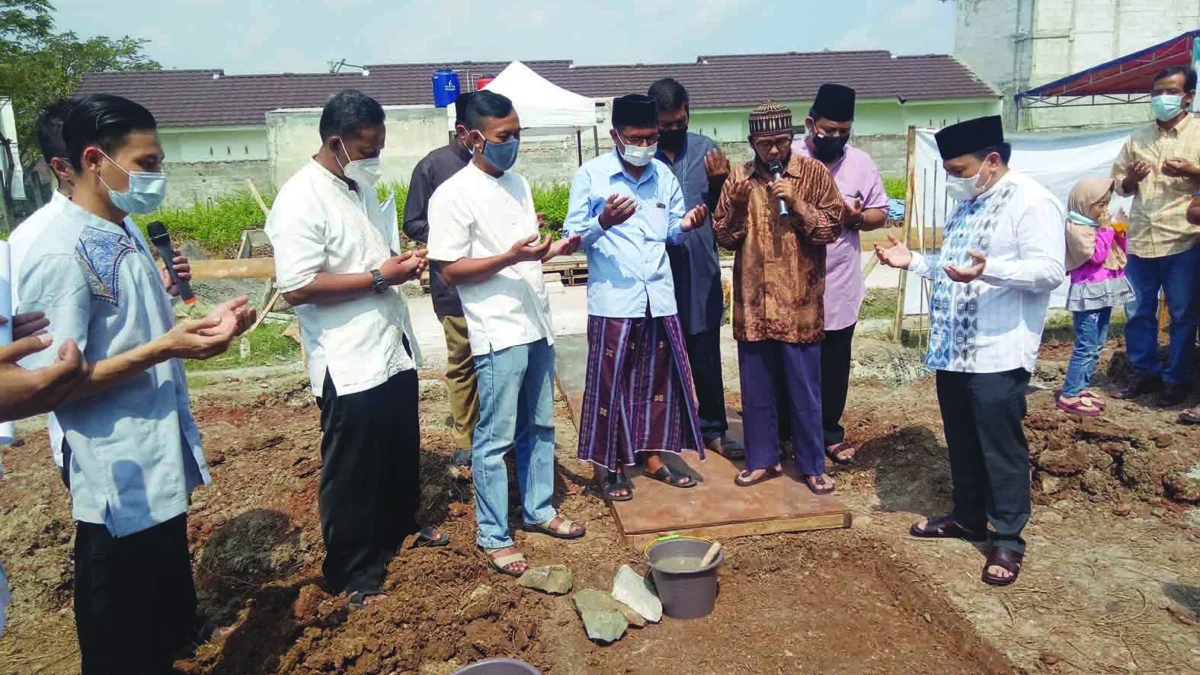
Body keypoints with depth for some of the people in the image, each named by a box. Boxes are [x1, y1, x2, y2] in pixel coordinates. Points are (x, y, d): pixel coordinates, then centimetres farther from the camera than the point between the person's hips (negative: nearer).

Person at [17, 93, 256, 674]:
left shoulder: (125, 237, 8)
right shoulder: (61, 256, -21)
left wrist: (204, 325, 2)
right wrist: (165, 348, -27)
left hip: (162, 471, 9)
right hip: (121, 487, -9)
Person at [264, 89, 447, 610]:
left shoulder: (361, 187, 10)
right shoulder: (301, 199, -17)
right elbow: (296, 287, -25)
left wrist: (403, 262, 2)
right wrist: (379, 277, -21)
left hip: (393, 349, 9)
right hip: (349, 364, -9)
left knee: (402, 454, 23)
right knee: (351, 473, 6)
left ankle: (399, 527, 45)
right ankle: (351, 573, 23)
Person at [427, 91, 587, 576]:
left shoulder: (518, 183, 13)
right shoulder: (453, 195, -11)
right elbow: (450, 270, -13)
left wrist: (554, 250, 2)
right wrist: (509, 258, -24)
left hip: (537, 325, 8)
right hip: (498, 333, -7)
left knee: (539, 428, 17)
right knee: (495, 438, 1)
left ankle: (539, 510, 33)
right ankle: (493, 536, 15)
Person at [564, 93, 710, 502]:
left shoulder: (664, 176, 9)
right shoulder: (590, 176, -4)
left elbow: (671, 232, 15)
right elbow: (573, 237, -5)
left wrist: (685, 225, -8)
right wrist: (603, 223, -24)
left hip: (659, 296, 4)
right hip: (613, 299, -4)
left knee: (659, 377, 11)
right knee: (611, 383, 3)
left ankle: (652, 457, 27)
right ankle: (614, 467, 18)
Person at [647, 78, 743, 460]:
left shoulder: (706, 149, 4)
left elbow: (721, 211, 7)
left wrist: (718, 183, -12)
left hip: (701, 270, 2)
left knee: (707, 356, 11)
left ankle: (712, 428, 26)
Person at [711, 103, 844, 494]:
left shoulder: (814, 173, -1)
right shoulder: (738, 178, 6)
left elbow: (832, 229, -6)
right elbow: (724, 238, 4)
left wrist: (797, 202, -18)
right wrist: (737, 205, -13)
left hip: (799, 303, -2)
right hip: (752, 303, 3)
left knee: (804, 390, 7)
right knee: (756, 389, 11)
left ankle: (812, 465, 22)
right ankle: (762, 460, 27)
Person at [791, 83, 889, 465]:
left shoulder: (861, 164, 3)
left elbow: (880, 213, 7)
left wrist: (855, 218, -14)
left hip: (838, 286, 2)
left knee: (834, 365, 12)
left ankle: (829, 432, 28)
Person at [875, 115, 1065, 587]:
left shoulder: (1031, 202, -12)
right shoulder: (967, 205, 15)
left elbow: (1050, 271, -22)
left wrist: (988, 269, -36)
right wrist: (913, 262, 10)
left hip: (999, 354, -9)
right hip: (952, 349, 9)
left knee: (1001, 446, 1)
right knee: (961, 441, 18)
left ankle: (1009, 537, 15)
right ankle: (968, 517, 33)